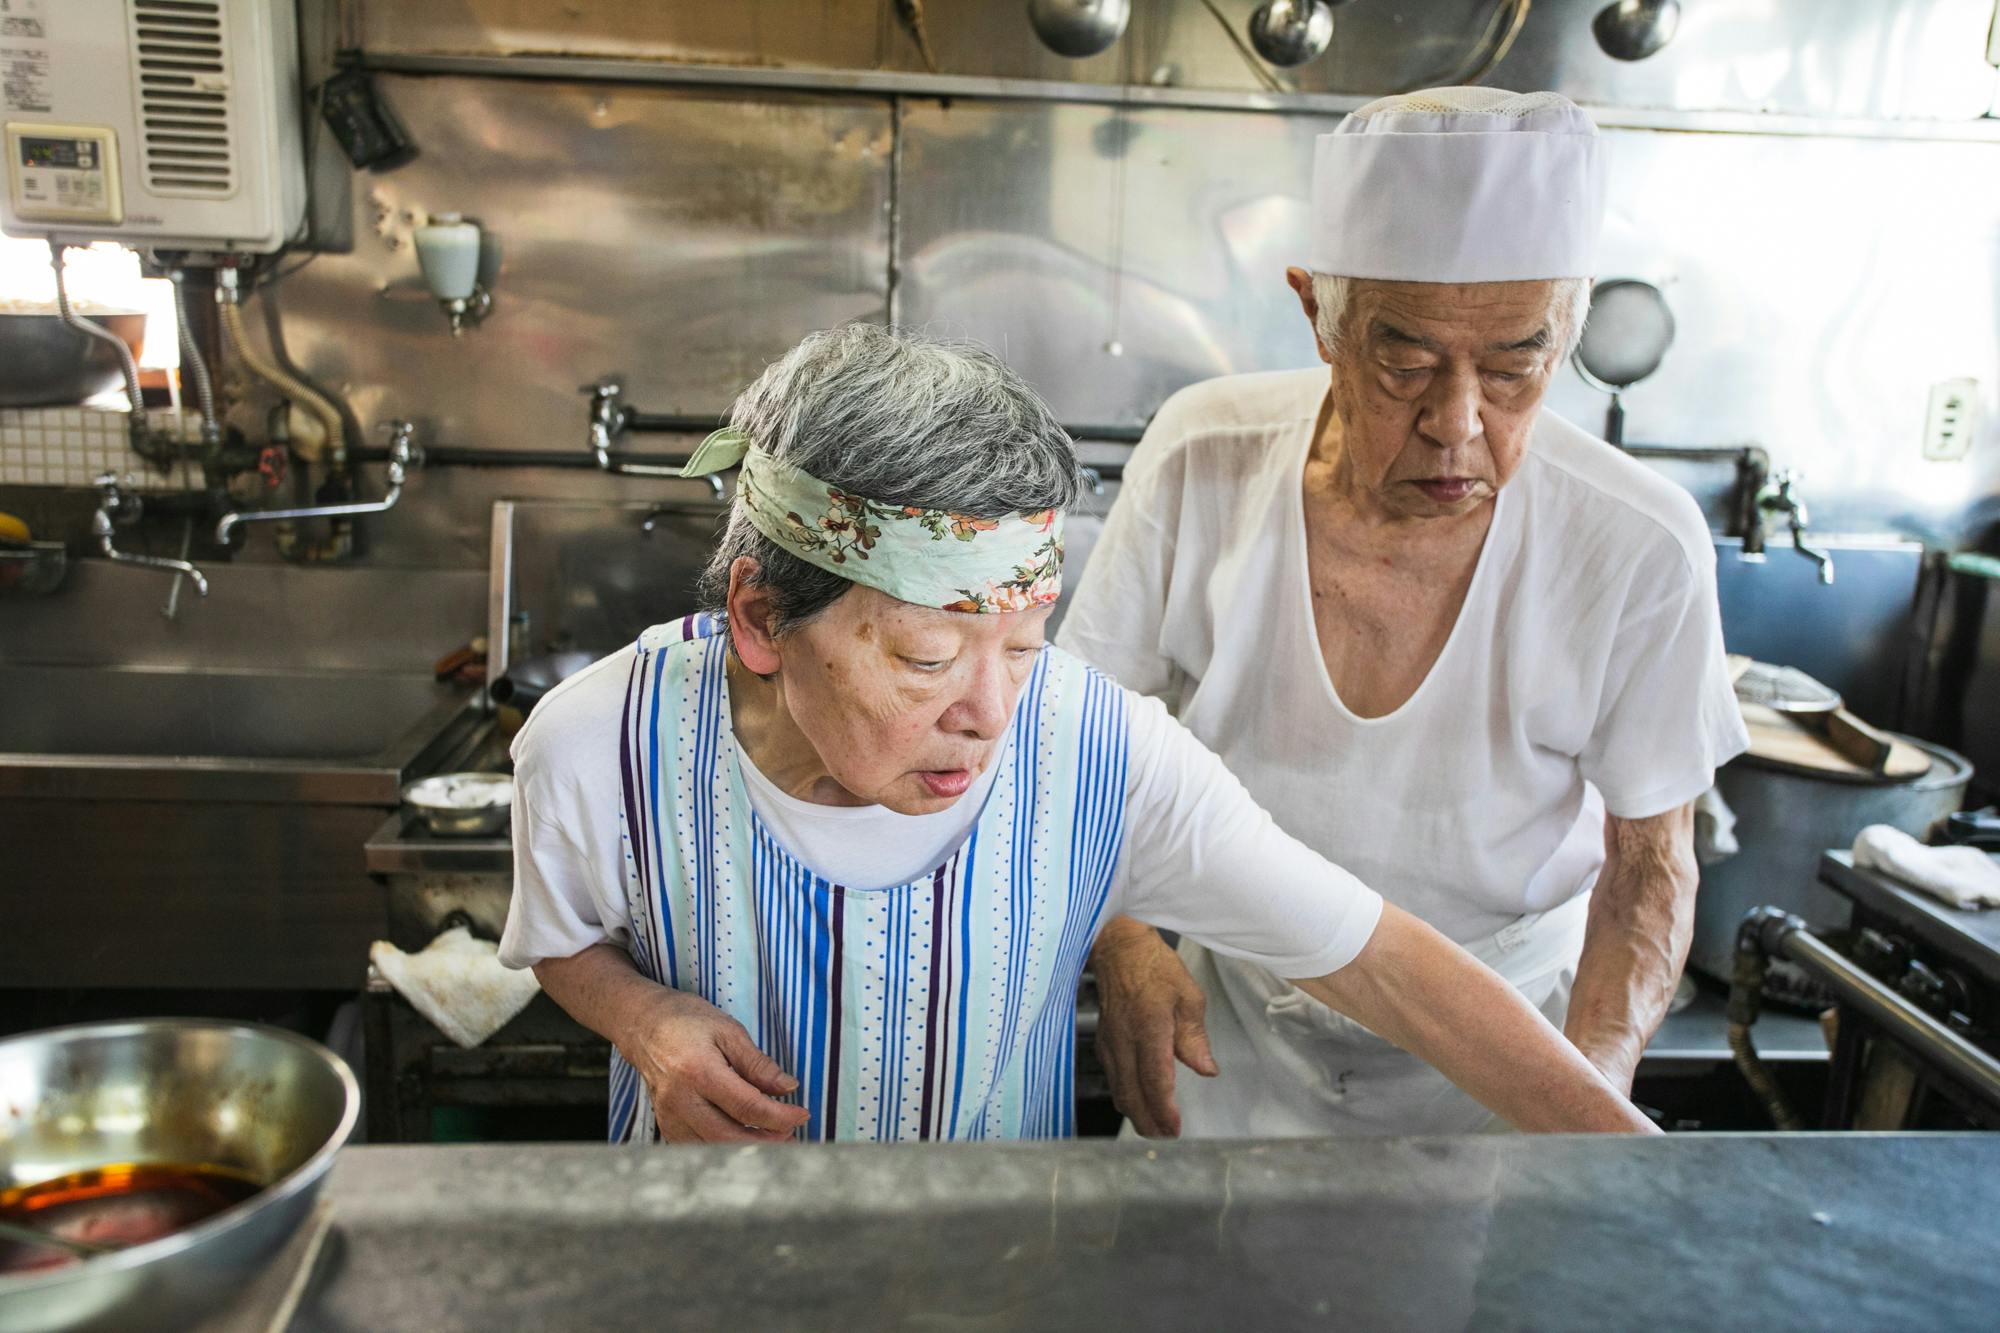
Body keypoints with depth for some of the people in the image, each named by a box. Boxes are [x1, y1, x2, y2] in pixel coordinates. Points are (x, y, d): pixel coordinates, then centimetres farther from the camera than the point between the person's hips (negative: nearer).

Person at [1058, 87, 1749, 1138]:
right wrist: (1122, 940, -24)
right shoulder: (1200, 461, -21)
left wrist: (1595, 1069, -25)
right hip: (1233, 1008, 2)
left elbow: (1652, 855, -9)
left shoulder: (1643, 555, -23)